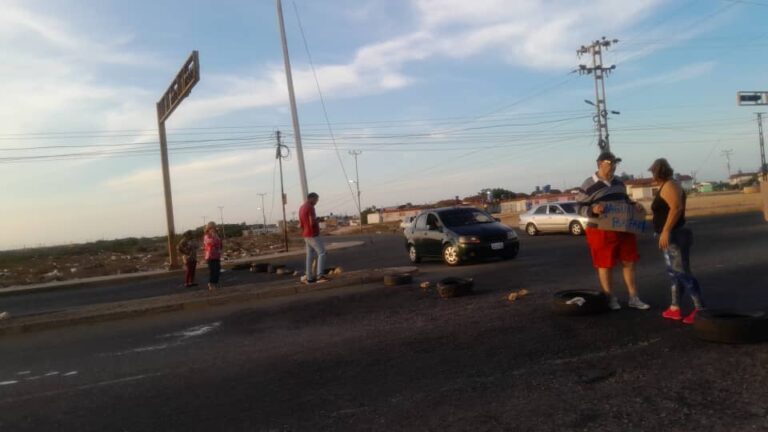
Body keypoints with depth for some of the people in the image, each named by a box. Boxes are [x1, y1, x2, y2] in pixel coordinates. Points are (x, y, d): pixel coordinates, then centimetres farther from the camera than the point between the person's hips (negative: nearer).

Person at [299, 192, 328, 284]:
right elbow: (312, 222, -24)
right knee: (321, 253, -7)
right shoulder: (310, 207, -16)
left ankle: (309, 277, 10)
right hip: (313, 235, -9)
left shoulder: (301, 208, 14)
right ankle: (319, 275, -16)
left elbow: (300, 224, 17)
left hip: (306, 235, 9)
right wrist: (317, 220, -4)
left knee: (310, 255, 10)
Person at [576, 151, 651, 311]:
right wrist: (593, 210, -30)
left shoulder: (619, 183, 9)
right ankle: (611, 299, 18)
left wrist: (634, 205, 3)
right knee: (605, 266, 4)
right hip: (601, 232, -6)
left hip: (624, 229, 6)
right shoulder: (589, 185, -12)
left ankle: (633, 298, 20)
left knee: (629, 263, 10)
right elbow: (580, 208, -11)